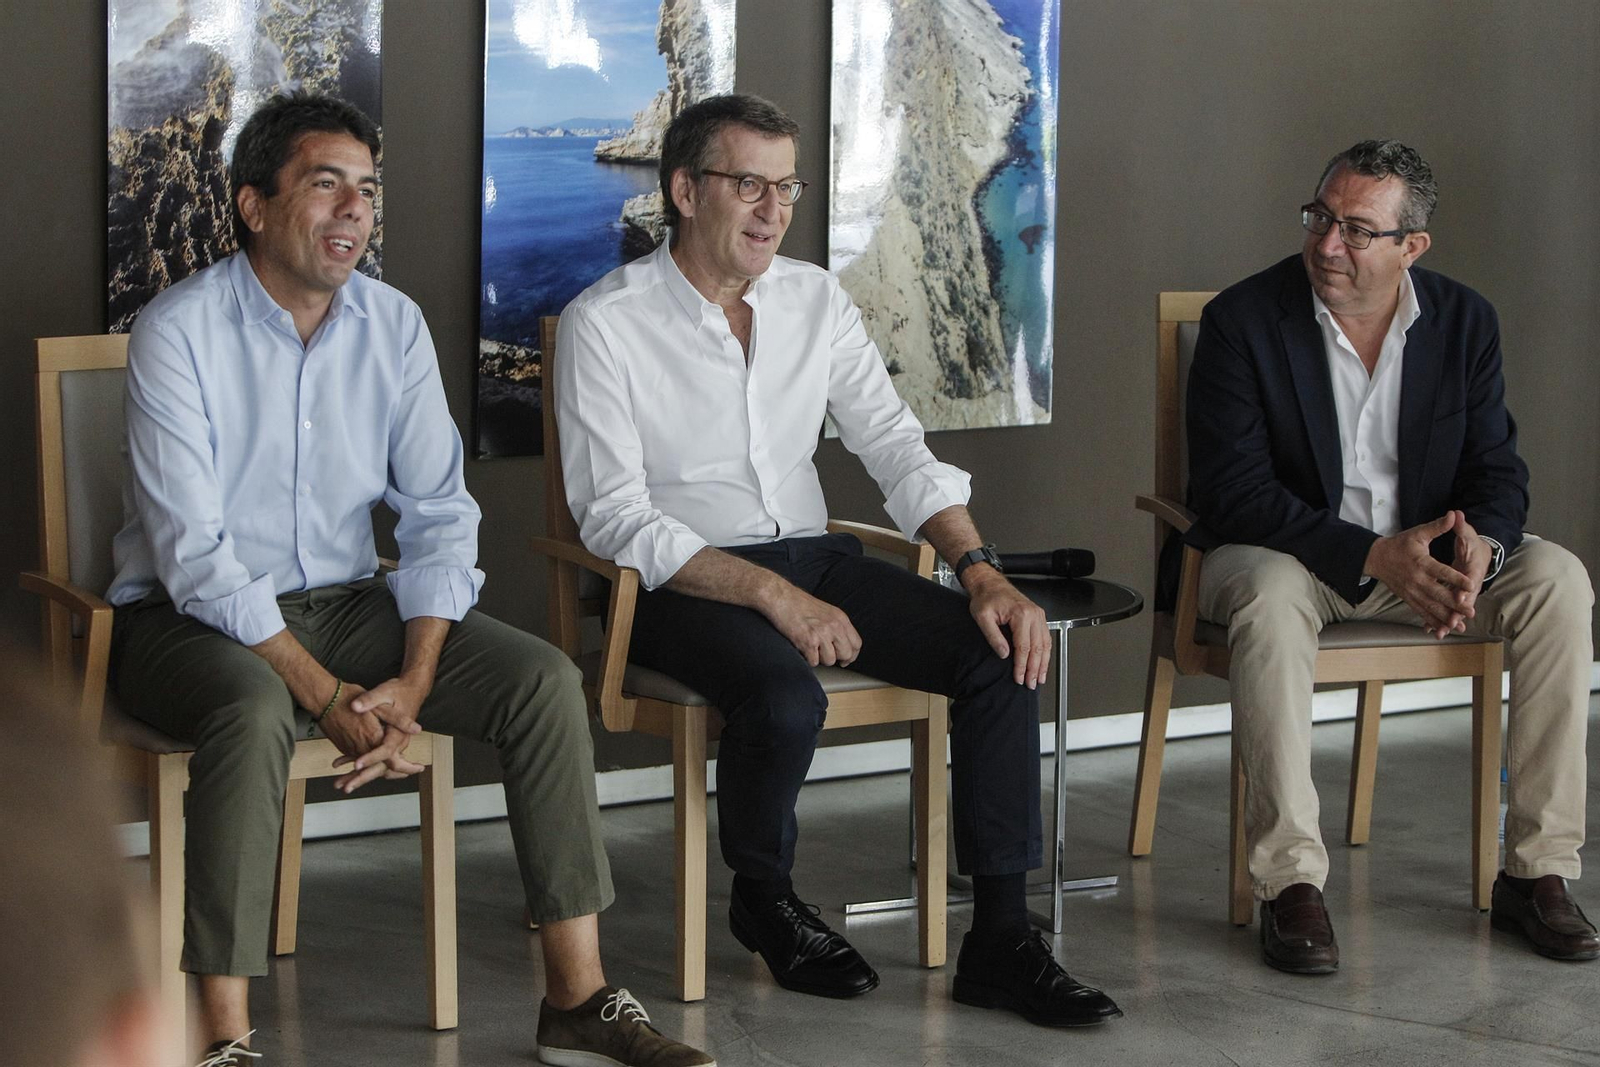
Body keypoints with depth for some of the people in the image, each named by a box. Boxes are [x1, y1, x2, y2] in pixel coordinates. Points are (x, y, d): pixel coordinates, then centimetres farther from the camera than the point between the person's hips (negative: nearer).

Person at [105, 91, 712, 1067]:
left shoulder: (395, 325, 2)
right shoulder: (182, 330, -14)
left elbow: (439, 514, 0)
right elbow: (193, 553, -20)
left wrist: (413, 684, -16)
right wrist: (326, 700, -26)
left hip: (343, 603, 5)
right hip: (194, 618, -5)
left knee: (545, 680, -14)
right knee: (256, 711, -39)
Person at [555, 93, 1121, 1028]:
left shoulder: (815, 300, 8)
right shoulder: (605, 324, -9)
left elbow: (898, 448, 6)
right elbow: (615, 519, -15)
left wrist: (981, 567, -12)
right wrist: (771, 595, -25)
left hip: (812, 557, 6)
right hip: (682, 584, -5)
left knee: (1005, 651, -16)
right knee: (785, 697, -36)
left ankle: (1001, 940, -12)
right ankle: (764, 897, -3)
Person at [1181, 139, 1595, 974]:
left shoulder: (1463, 320, 0)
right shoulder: (1243, 319, -12)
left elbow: (1496, 470, 1)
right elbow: (1232, 491, -18)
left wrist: (1478, 546, -26)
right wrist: (1375, 557, -29)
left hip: (1426, 552, 4)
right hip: (1282, 551, -4)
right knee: (1269, 598, -38)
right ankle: (1290, 882, -34)